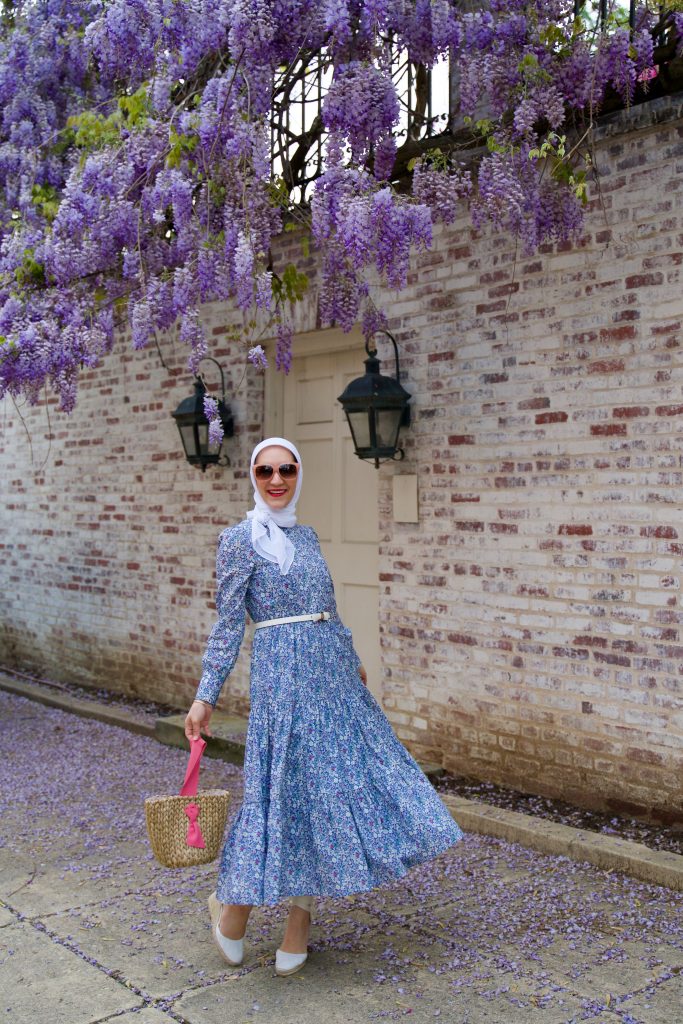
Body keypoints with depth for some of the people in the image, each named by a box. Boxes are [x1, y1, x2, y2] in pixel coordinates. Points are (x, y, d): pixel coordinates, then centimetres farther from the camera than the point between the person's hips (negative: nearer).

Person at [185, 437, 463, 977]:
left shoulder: (306, 535, 14)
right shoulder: (239, 539, -5)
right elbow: (228, 625, -6)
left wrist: (352, 661, 27)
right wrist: (205, 697, -10)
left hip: (333, 675, 7)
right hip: (283, 674, -7)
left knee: (333, 784, 7)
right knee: (291, 787, -4)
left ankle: (301, 916, 20)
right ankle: (232, 902, 18)